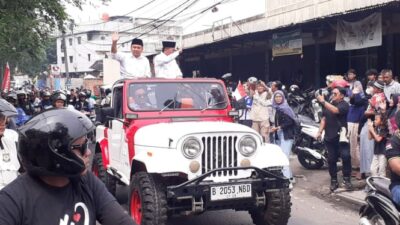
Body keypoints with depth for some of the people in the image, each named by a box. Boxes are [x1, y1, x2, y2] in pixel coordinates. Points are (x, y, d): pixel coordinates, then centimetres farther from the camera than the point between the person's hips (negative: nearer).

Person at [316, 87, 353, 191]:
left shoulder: (344, 104, -5)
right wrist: (320, 131, 3)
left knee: (346, 156, -17)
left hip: (340, 135, -5)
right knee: (331, 159, 6)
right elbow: (324, 119, 14)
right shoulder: (329, 104, 16)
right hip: (329, 136, 5)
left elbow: (335, 110, -25)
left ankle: (346, 179, -5)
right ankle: (334, 181, 15)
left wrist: (323, 101, -24)